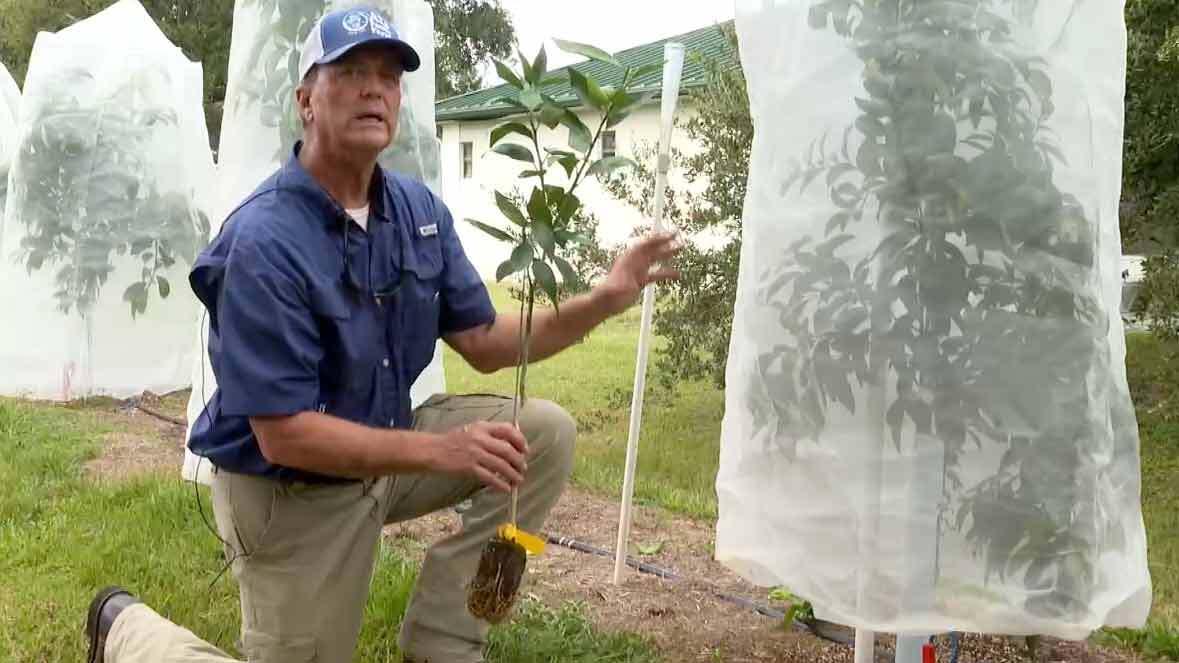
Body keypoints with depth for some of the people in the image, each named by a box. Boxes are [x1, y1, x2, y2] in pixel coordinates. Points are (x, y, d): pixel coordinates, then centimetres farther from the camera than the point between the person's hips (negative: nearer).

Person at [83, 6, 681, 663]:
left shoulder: (421, 209, -3)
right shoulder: (264, 242, -26)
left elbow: (484, 343, 0)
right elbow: (283, 436, -27)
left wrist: (602, 301, -12)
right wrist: (440, 452, -33)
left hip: (385, 446, 6)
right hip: (291, 490, -6)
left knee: (547, 433, -8)